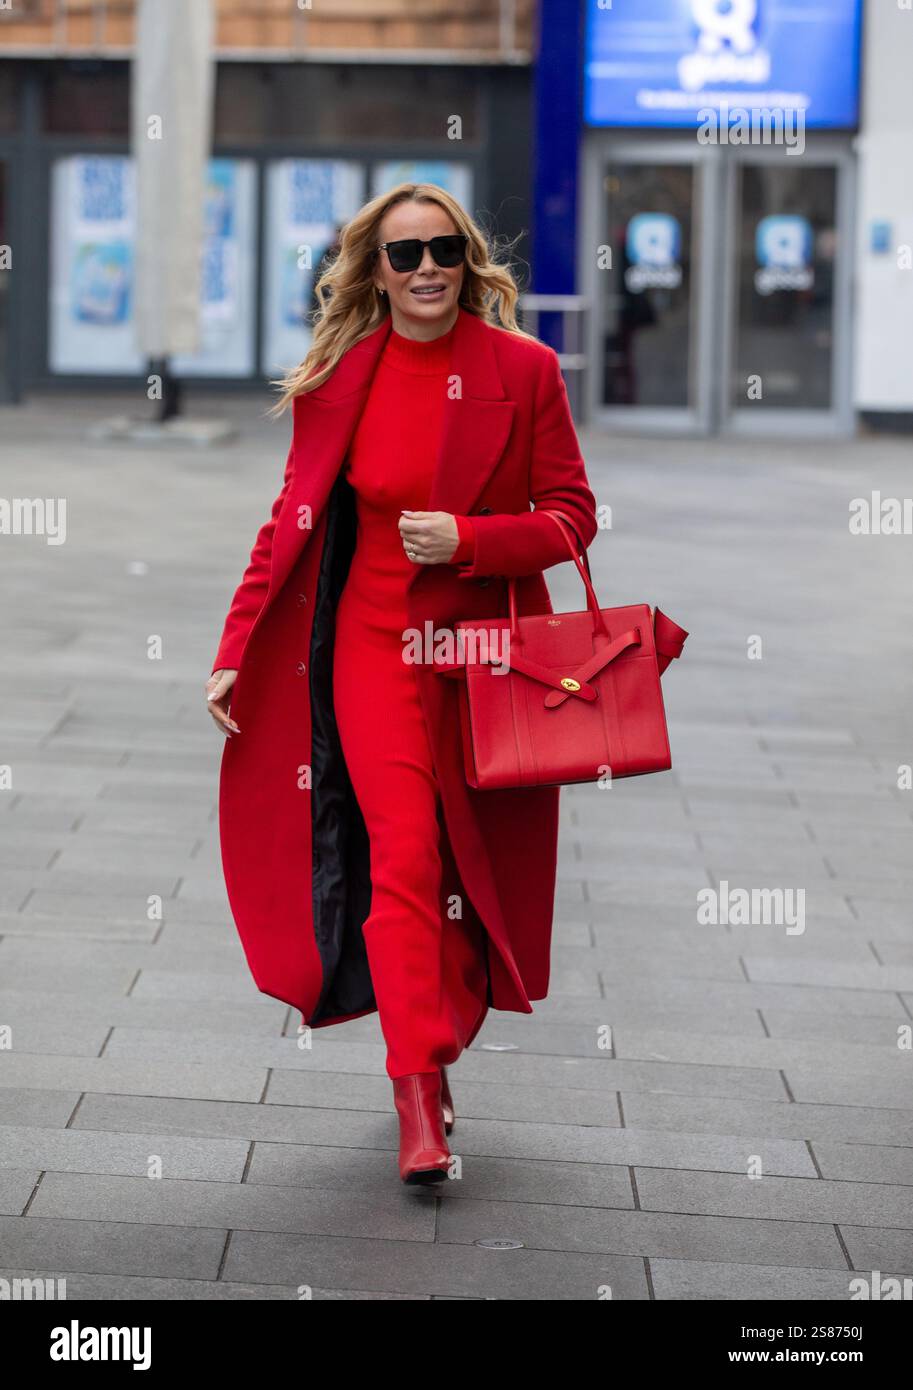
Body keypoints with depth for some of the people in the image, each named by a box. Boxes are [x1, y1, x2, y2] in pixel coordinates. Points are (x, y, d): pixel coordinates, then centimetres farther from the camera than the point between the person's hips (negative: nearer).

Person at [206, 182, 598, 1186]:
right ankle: (420, 1105, -13)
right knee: (403, 854, -13)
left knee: (472, 867, 6)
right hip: (376, 642, -1)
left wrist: (467, 539, -17)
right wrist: (236, 651, 2)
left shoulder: (524, 371, -2)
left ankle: (434, 1051, 26)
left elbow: (572, 516, 0)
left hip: (487, 647, 1)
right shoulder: (340, 377, 1)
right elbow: (295, 517, 6)